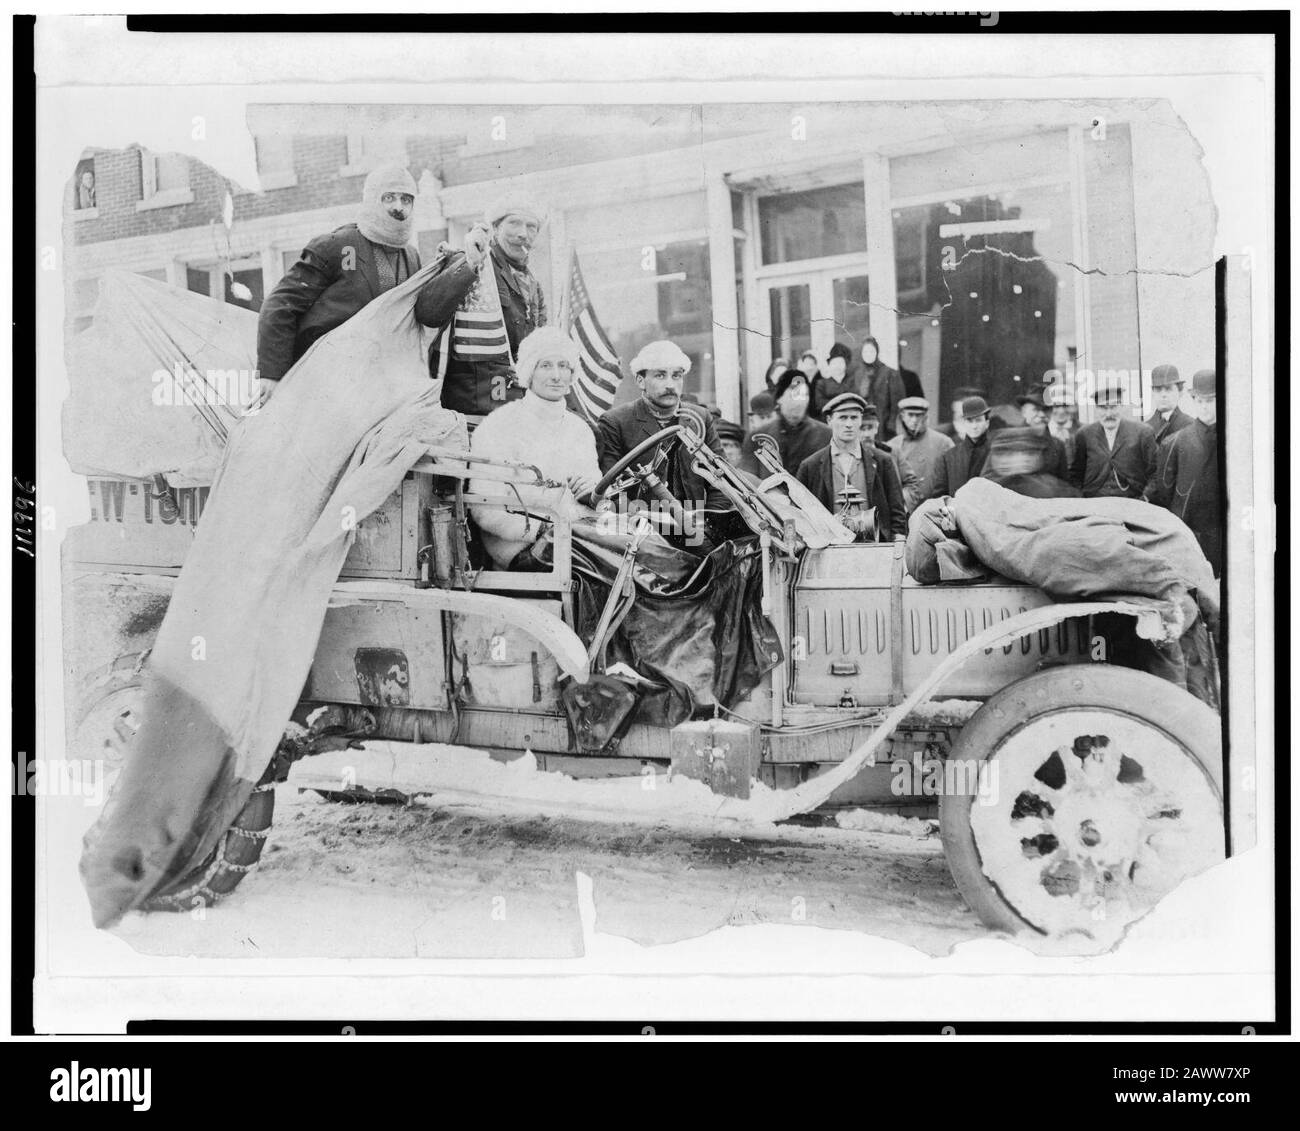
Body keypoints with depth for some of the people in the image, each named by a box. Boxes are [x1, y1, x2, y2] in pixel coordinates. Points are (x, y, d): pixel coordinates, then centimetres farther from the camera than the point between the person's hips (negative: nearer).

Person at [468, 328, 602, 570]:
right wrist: (544, 530, -21)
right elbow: (485, 512, -12)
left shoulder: (580, 429, 17)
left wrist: (595, 488, -3)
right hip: (521, 550, -6)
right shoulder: (497, 427, -3)